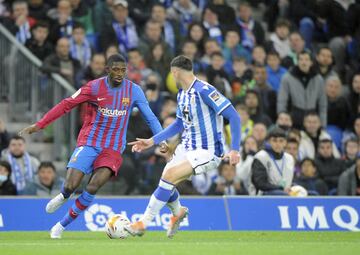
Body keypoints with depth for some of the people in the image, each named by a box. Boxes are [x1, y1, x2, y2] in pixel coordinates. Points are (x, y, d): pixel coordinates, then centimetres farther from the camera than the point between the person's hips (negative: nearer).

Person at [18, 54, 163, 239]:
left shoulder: (134, 91, -3)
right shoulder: (94, 87, -8)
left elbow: (150, 117, 2)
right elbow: (66, 105, -6)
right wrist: (38, 125, -8)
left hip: (113, 148, 0)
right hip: (88, 142, 0)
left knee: (93, 187, -20)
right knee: (70, 186, -14)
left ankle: (62, 225, -2)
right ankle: (64, 196, 27)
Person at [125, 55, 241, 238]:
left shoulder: (204, 90, -20)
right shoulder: (182, 94, 8)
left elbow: (233, 116, -22)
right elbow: (179, 124, 23)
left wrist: (235, 149, -26)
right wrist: (151, 141, 18)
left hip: (207, 152, -8)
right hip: (188, 147, 8)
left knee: (169, 176, -21)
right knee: (166, 179, 5)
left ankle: (143, 223, -12)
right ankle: (178, 212, 37)